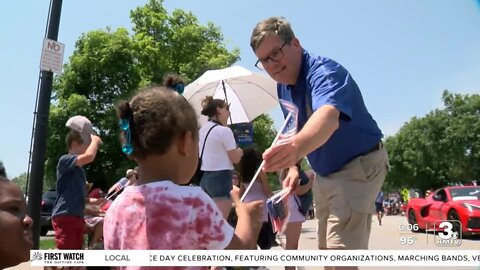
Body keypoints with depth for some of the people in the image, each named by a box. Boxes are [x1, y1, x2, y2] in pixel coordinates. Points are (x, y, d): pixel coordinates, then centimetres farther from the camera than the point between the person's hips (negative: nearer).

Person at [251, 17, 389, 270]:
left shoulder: (324, 71, -27)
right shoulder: (283, 86, -1)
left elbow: (328, 117, -50)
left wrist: (297, 146, -69)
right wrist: (294, 165, 3)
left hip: (359, 166, -8)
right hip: (324, 173, 9)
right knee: (326, 249, 17)